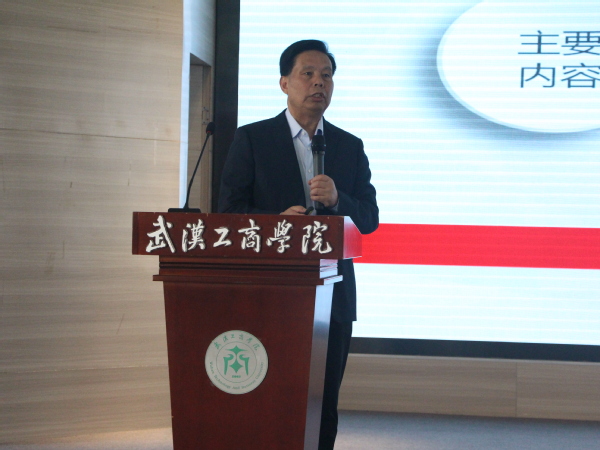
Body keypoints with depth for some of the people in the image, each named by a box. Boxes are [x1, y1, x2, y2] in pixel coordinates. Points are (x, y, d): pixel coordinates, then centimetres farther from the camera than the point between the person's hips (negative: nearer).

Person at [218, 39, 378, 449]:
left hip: (332, 295, 3)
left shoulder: (350, 147, 11)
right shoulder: (252, 139, 2)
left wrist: (337, 200, -15)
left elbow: (369, 219, 6)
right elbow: (229, 212, -3)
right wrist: (276, 220, -20)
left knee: (324, 401, 5)